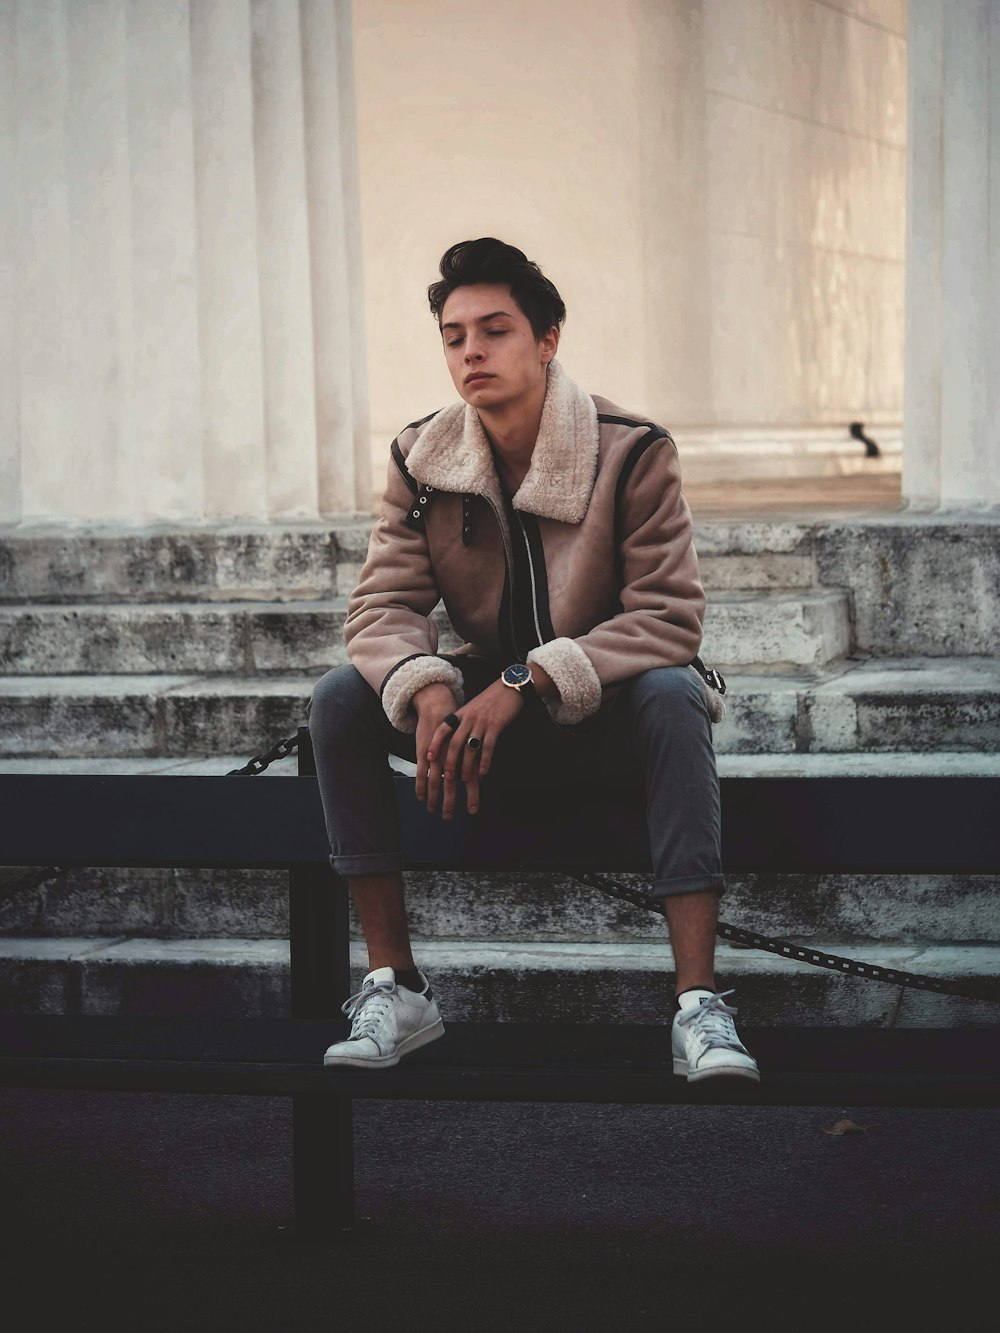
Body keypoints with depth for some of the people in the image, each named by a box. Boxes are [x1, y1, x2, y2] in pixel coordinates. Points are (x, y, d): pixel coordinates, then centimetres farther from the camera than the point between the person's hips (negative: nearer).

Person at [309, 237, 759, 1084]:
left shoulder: (631, 451, -15)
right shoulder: (421, 462, -3)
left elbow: (670, 616, -20)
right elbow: (381, 605, -6)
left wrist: (526, 682, -31)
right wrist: (428, 690, -31)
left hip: (606, 709, -3)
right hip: (488, 704, 4)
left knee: (672, 696, -37)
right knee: (340, 701, -20)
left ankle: (698, 1004, -41)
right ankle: (396, 989, -19)